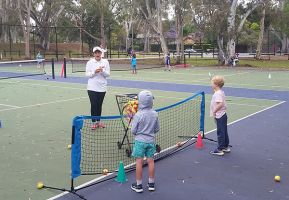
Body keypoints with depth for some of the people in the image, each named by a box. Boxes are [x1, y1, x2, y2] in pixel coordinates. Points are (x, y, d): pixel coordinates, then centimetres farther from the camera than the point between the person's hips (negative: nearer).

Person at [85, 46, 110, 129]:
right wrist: (94, 72, -20)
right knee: (93, 105, -3)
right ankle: (94, 122, 6)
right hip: (92, 87, -2)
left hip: (102, 87, 2)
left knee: (99, 105, 9)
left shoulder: (105, 62, 3)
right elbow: (87, 74, -3)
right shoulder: (90, 62, 0)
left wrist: (102, 71, -19)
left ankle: (98, 121, 22)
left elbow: (108, 74, 0)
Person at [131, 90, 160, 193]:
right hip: (151, 140, 4)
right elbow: (157, 129, 6)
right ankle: (151, 183, 23)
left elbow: (133, 131, -10)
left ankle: (138, 185, 12)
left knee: (139, 162, 4)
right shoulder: (155, 114, -3)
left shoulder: (138, 115, -16)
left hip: (140, 141, -4)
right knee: (150, 161, 12)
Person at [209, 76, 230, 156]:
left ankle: (220, 150, 2)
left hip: (220, 116, -10)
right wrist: (215, 112, 16)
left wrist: (214, 111, -20)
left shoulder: (218, 94, -20)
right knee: (224, 132, 17)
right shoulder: (221, 92, 11)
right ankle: (226, 147, 27)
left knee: (220, 132, -4)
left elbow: (220, 104, -30)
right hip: (223, 115, 10)